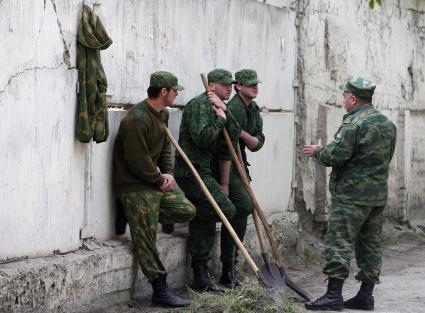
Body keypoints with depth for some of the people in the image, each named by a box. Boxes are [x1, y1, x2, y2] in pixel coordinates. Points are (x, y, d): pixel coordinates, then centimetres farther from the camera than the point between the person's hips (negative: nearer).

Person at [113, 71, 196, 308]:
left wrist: (168, 173, 2)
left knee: (187, 211, -1)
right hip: (135, 185, -9)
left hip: (155, 180, 9)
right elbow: (139, 162, -23)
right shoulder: (137, 120, -23)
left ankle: (141, 216, 10)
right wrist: (160, 181, -12)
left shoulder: (163, 114, 9)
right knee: (146, 239, -8)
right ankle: (160, 291, -6)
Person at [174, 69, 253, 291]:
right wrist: (220, 119, -8)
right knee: (227, 210, -23)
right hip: (192, 171, -9)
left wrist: (224, 113, -7)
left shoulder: (219, 107, 18)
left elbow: (233, 137, 4)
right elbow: (202, 137, -22)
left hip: (210, 172, 9)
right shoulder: (199, 104, -9)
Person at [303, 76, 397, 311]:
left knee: (339, 241, -8)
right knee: (370, 243, 11)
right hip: (379, 193, 9)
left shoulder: (354, 124, -15)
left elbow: (335, 156, -18)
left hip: (351, 194, -9)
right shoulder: (387, 124, 14)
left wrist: (318, 151, 2)